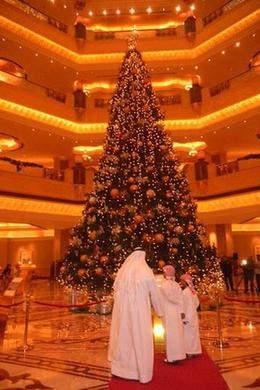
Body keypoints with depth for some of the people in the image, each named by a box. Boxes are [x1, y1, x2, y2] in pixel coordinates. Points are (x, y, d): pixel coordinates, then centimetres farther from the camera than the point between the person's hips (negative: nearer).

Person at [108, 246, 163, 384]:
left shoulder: (122, 271, 2)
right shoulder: (146, 271, -9)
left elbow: (116, 291, 8)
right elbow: (155, 294, -1)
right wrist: (159, 311, 11)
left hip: (123, 310, 4)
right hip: (139, 311, -4)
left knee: (123, 338, 16)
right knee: (140, 339, 6)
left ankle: (122, 368, 28)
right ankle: (141, 372, 15)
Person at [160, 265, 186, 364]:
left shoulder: (164, 284, -11)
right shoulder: (177, 284, 6)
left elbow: (170, 297, -17)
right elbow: (180, 298, 1)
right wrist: (181, 310, -1)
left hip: (168, 312, -6)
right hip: (177, 312, 6)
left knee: (170, 334, 0)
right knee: (177, 333, 11)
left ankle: (172, 356, 5)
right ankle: (178, 354, 17)